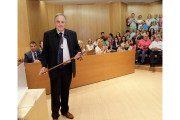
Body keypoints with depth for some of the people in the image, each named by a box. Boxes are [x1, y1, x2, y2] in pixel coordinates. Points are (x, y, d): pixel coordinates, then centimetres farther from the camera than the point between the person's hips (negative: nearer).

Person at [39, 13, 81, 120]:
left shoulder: (72, 34, 2)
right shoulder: (48, 34, -4)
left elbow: (77, 48, 9)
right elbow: (45, 52, -1)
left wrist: (78, 53, -12)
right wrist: (44, 65, -12)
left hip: (68, 67, 3)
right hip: (55, 68, -2)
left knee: (66, 91, 19)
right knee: (55, 93, 9)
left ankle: (65, 111, 41)